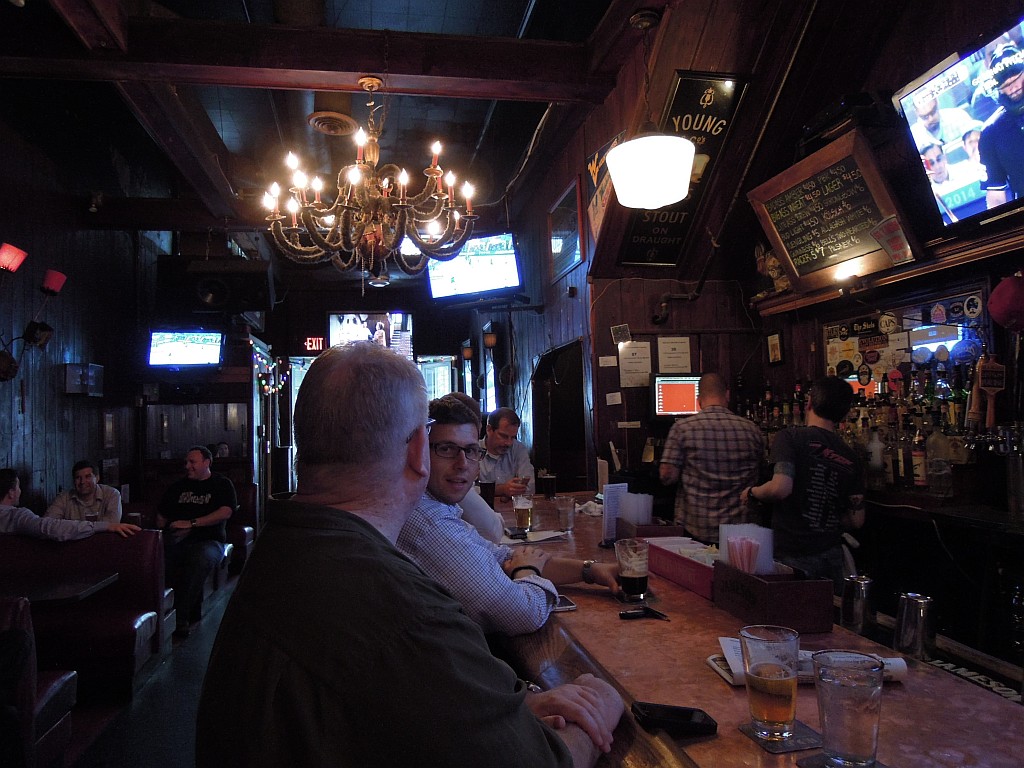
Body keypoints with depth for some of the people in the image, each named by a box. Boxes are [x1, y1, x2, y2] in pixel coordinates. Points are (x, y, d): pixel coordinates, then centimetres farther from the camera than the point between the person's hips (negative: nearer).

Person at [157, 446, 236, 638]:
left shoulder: (222, 484, 11)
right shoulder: (178, 486, 26)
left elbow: (225, 512, -5)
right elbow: (161, 516, 29)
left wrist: (191, 523, -9)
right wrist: (170, 528, 7)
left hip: (208, 540, -3)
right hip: (176, 540, 4)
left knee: (201, 559, -39)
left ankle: (181, 618, -32)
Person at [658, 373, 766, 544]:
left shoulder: (682, 428, -8)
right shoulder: (752, 429, 1)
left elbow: (667, 476, -9)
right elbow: (761, 475, 13)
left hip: (696, 529, -2)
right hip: (741, 529, 2)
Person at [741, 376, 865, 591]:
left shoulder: (792, 437, -8)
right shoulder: (851, 457, 8)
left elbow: (780, 488, -22)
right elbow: (856, 520, 11)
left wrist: (752, 492, -2)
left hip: (793, 557, -5)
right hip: (832, 556, 5)